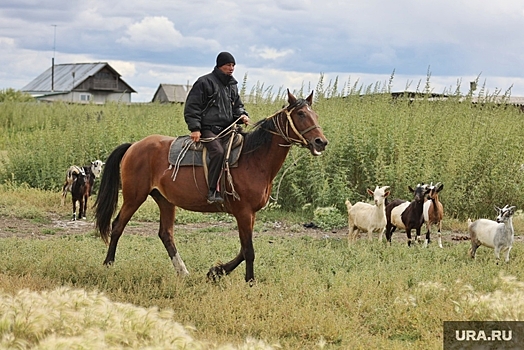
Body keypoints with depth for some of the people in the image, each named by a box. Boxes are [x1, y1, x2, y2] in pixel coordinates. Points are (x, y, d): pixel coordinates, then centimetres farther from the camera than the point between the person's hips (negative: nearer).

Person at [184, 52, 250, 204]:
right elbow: (192, 107, -5)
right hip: (207, 129, -8)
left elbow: (237, 105, 28)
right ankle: (212, 192, -33)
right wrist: (195, 128, -14)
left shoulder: (232, 85, 20)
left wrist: (242, 115, 4)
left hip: (227, 128, 8)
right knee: (218, 151, -33)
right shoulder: (204, 82, -2)